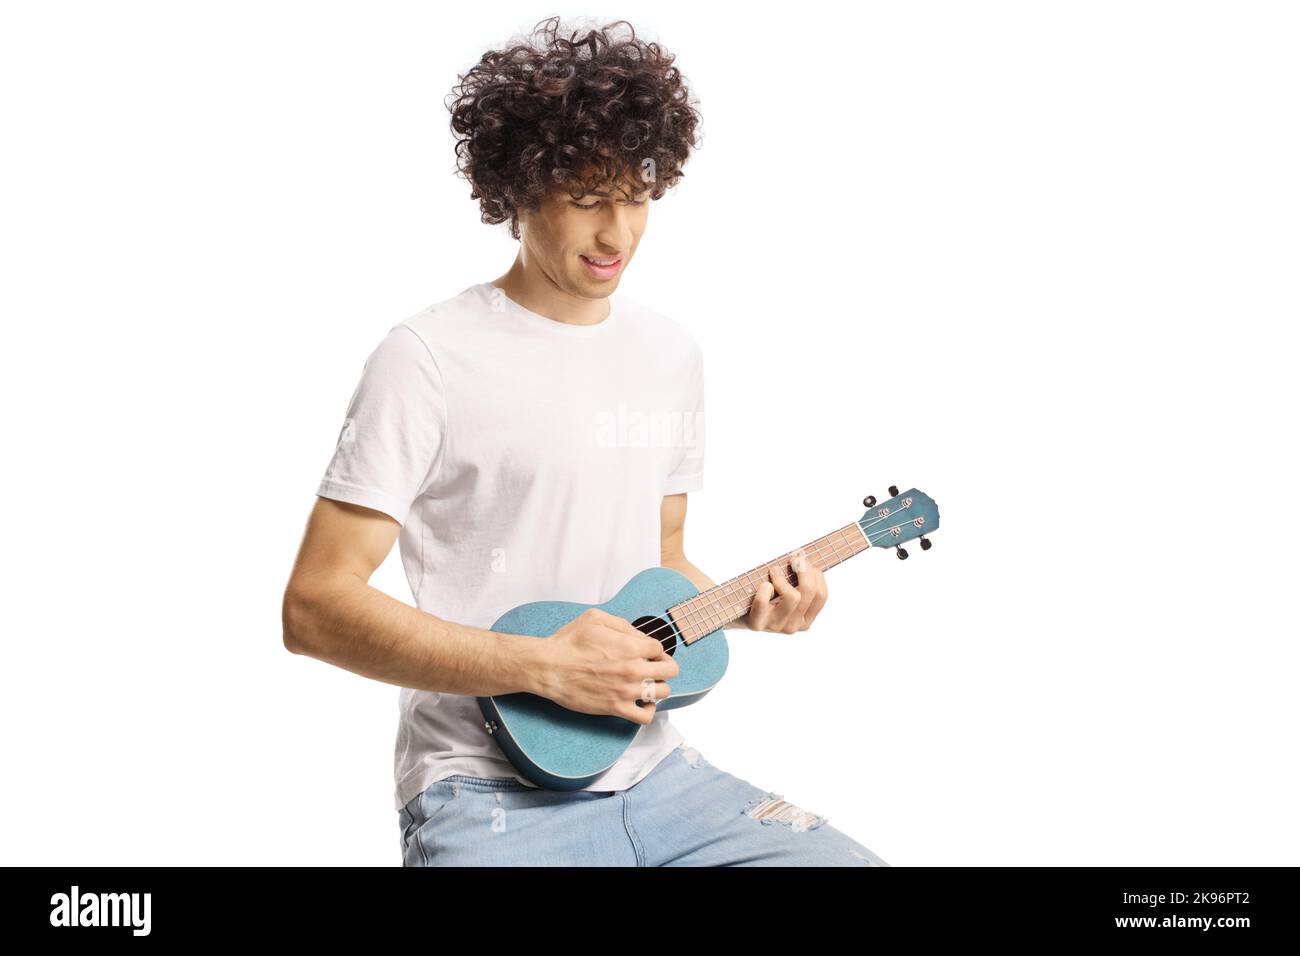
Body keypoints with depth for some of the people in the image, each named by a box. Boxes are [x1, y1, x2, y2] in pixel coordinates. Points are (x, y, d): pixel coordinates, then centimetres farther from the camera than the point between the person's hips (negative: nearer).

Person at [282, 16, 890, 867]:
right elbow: (316, 606, -14)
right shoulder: (431, 361, -12)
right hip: (491, 789, -5)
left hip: (653, 771, 6)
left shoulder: (672, 355, 9)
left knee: (851, 859, -6)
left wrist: (745, 604, -1)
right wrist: (543, 664, -19)